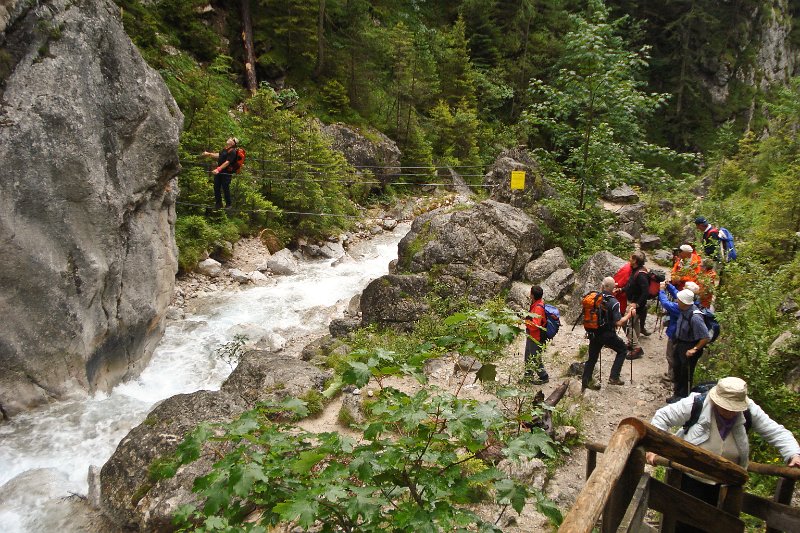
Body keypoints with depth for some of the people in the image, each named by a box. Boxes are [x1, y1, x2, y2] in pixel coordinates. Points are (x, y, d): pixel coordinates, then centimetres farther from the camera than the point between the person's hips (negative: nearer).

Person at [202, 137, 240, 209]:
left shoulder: (232, 152, -17)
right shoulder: (225, 149, 11)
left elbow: (227, 162, -25)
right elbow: (219, 155, 29)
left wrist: (218, 169, -32)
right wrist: (209, 154, 35)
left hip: (226, 172, -9)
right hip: (219, 171, 9)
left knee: (225, 188, -2)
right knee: (216, 187, 11)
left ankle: (228, 204, 13)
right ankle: (218, 203, 23)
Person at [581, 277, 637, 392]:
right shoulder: (613, 302, -17)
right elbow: (618, 323, -19)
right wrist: (630, 314, -6)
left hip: (594, 333, 4)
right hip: (608, 334, -4)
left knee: (592, 357, 17)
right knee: (623, 350, 19)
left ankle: (586, 382, 24)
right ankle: (614, 377, 13)